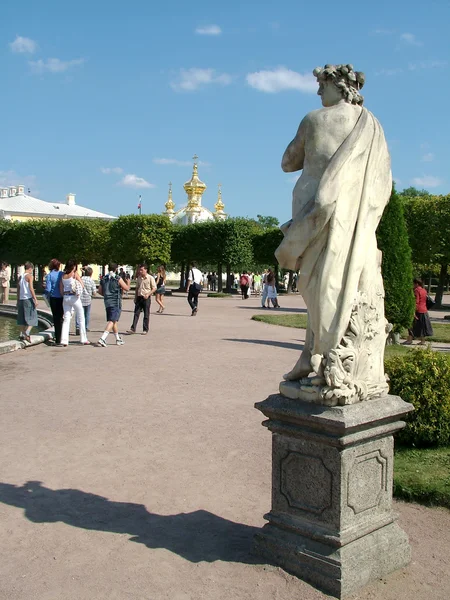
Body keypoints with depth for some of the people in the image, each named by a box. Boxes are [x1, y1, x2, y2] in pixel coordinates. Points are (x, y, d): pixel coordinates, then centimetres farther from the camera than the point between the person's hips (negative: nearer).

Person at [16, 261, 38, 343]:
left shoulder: (20, 277, 12)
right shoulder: (29, 276, -7)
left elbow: (18, 289, 14)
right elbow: (31, 288, -14)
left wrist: (18, 300, 20)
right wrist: (35, 299, -14)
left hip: (21, 299, 7)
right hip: (28, 299, -7)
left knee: (22, 318, 14)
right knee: (32, 317, -3)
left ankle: (22, 334, 17)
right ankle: (27, 333, -18)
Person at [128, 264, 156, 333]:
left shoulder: (150, 278, -6)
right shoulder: (139, 278, 11)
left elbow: (154, 288, -7)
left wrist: (148, 294, -19)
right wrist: (135, 298, 14)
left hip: (146, 298, -5)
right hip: (139, 297, 5)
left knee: (146, 315, 2)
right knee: (136, 313, 1)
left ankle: (145, 330, 9)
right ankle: (133, 329, 1)